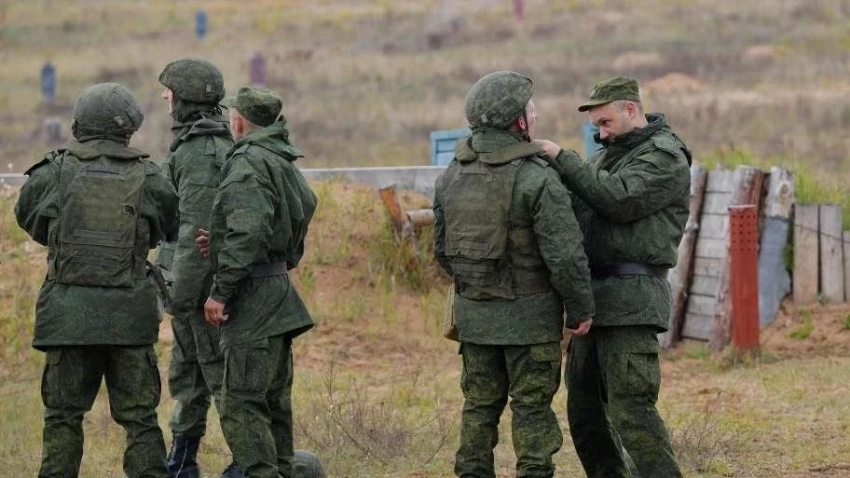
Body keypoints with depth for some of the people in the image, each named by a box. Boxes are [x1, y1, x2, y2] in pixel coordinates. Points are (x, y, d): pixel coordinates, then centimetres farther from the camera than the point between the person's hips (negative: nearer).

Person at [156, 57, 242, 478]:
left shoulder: (201, 152, -18)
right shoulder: (220, 144, 15)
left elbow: (197, 226, -23)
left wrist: (182, 292, -23)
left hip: (200, 275, -10)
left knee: (217, 365, -7)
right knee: (186, 369, 14)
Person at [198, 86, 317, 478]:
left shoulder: (249, 164, -13)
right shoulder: (283, 163, 17)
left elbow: (249, 234, -23)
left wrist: (221, 292, -20)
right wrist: (221, 245, 18)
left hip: (255, 295, -10)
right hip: (280, 292, 10)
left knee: (242, 405, -11)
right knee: (273, 402, 15)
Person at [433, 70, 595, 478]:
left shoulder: (452, 177, 4)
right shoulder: (536, 179, -17)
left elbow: (443, 249, 12)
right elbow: (564, 255, -17)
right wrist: (581, 309, -6)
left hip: (473, 313, 6)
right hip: (528, 314, -6)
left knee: (480, 404, 13)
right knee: (532, 407, 1)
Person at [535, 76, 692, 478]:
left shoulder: (666, 158, -8)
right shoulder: (608, 154, 20)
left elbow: (619, 200, -20)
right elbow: (583, 205, 17)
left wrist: (563, 161, -17)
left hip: (631, 300, -9)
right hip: (594, 294, 9)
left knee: (631, 407, -14)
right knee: (584, 407, 10)